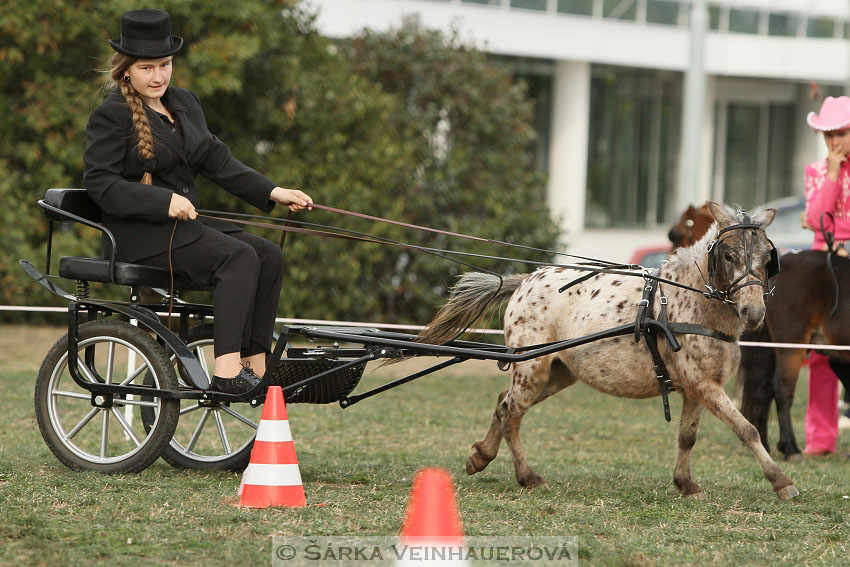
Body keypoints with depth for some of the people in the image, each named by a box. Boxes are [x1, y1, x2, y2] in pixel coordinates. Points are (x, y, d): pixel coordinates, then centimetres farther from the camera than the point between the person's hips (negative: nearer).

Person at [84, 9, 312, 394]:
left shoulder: (184, 103, 17)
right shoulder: (111, 116, -7)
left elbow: (216, 159, 14)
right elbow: (100, 183, -14)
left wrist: (271, 192, 1)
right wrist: (165, 201, -23)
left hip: (184, 223, 8)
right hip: (141, 234, -8)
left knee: (268, 254, -12)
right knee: (239, 257, -26)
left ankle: (255, 366, -17)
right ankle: (227, 372, -35)